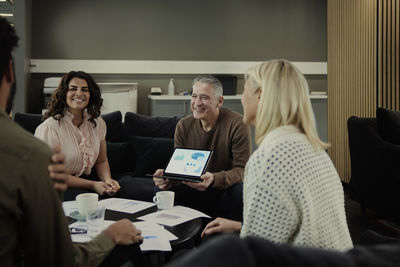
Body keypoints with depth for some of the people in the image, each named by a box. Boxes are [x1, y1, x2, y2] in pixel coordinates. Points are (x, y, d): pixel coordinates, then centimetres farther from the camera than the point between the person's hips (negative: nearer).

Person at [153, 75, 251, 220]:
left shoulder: (237, 124, -15)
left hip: (226, 190, -3)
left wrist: (214, 179, -38)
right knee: (161, 189, -19)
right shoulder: (183, 125, -1)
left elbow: (242, 169, -19)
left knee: (241, 191, -35)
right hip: (193, 191, 3)